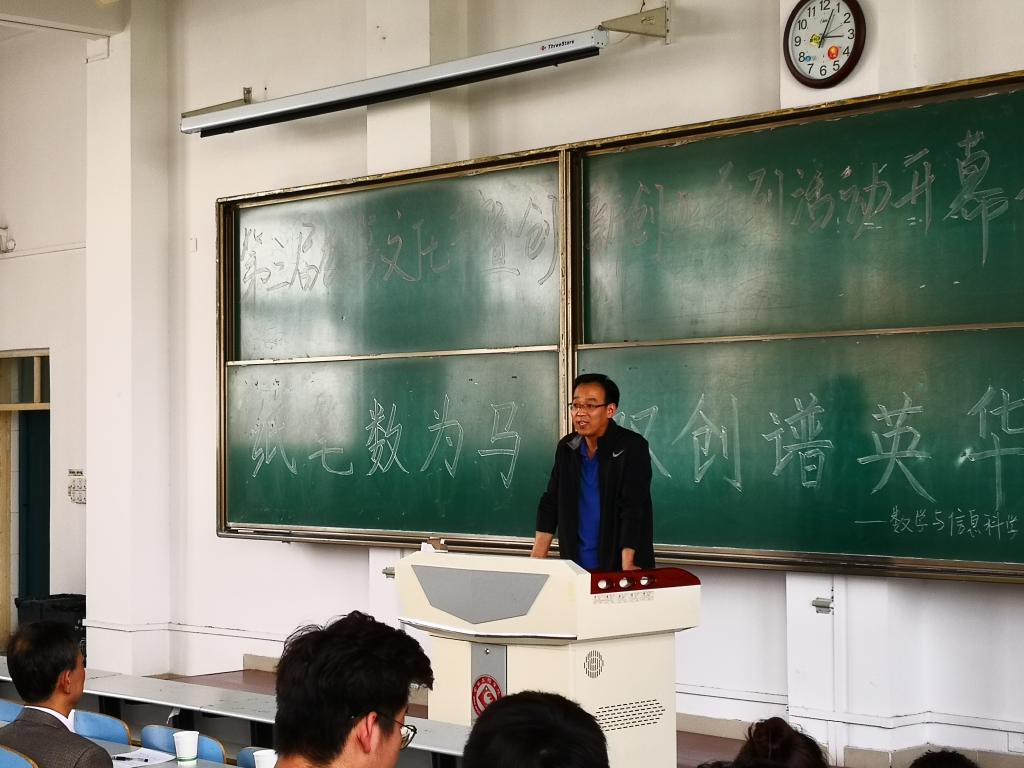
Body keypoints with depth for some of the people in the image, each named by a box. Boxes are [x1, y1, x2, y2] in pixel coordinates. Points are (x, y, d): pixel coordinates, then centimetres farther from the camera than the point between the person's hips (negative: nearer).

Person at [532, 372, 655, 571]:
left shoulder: (632, 447, -12)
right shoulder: (566, 447, 5)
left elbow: (634, 510, -19)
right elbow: (550, 504, 7)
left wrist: (628, 570, -28)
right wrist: (536, 562, -1)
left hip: (617, 566, -5)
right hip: (575, 566, 5)